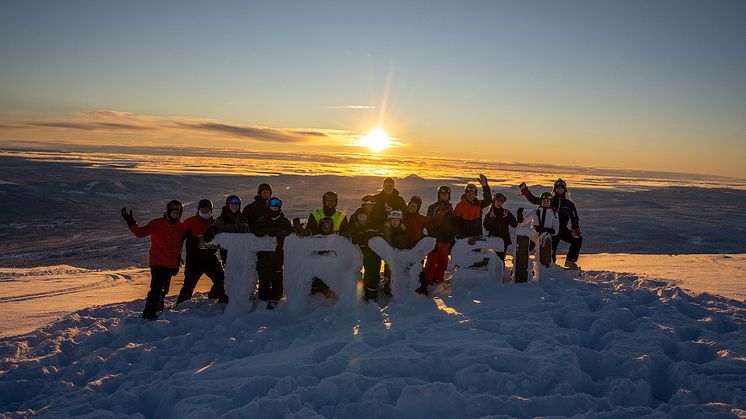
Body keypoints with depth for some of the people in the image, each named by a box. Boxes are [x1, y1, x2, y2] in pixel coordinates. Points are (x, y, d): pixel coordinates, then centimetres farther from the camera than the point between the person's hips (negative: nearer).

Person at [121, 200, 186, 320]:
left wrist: (177, 263, 22)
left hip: (171, 264, 6)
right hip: (158, 263, -6)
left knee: (164, 290, 14)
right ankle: (149, 313, -8)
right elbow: (140, 233, -14)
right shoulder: (157, 223, -6)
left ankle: (158, 309, 29)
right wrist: (131, 223, -31)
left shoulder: (181, 227, 10)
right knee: (157, 288, -15)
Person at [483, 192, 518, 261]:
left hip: (504, 240, 2)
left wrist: (506, 218, -12)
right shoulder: (490, 213, 2)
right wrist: (491, 219, -17)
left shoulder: (506, 212, 7)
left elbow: (514, 224, 1)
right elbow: (486, 227, -5)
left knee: (502, 258, 2)